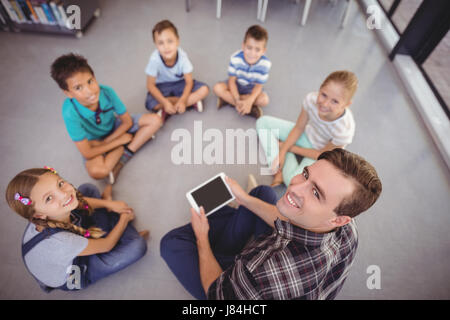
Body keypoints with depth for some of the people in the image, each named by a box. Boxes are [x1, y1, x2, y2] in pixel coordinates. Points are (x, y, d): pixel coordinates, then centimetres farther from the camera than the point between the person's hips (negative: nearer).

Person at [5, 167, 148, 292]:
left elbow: (83, 201, 0)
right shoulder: (59, 241, -47)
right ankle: (114, 215, 5)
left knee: (88, 188, 1)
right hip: (72, 276, -6)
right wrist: (124, 219, -13)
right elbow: (107, 245, -28)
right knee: (138, 244, -22)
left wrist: (109, 204, -8)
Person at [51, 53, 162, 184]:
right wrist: (120, 141, -20)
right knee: (97, 171, -35)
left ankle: (120, 163, -18)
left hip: (115, 126, 5)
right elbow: (87, 153, -27)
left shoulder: (107, 92, -27)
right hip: (94, 141, -4)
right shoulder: (70, 113, -33)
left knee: (155, 120, -16)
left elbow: (127, 121, -13)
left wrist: (106, 142, -19)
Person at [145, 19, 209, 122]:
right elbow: (150, 85, -20)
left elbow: (189, 82, -19)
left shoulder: (182, 56, -27)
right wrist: (165, 102, -32)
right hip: (162, 85, -1)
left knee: (204, 89, -21)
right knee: (151, 104, -31)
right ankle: (191, 101, -19)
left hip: (180, 83, 1)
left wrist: (182, 101, -34)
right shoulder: (154, 59, -30)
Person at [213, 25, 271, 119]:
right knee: (217, 88, -26)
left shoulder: (265, 63, -27)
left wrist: (249, 101, -37)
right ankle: (250, 108, -24)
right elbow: (232, 80, -19)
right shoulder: (235, 58, -27)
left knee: (264, 100, -28)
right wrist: (237, 100, -31)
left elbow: (258, 86, -19)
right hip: (236, 85, 1)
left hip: (252, 89, 0)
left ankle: (227, 99, -21)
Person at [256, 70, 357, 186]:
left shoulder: (344, 130, -38)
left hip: (322, 153, -5)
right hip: (307, 135, 5)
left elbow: (321, 154, -20)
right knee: (263, 122, -5)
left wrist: (291, 148, -12)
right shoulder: (312, 99, -29)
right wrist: (282, 152, -15)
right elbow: (299, 127, -11)